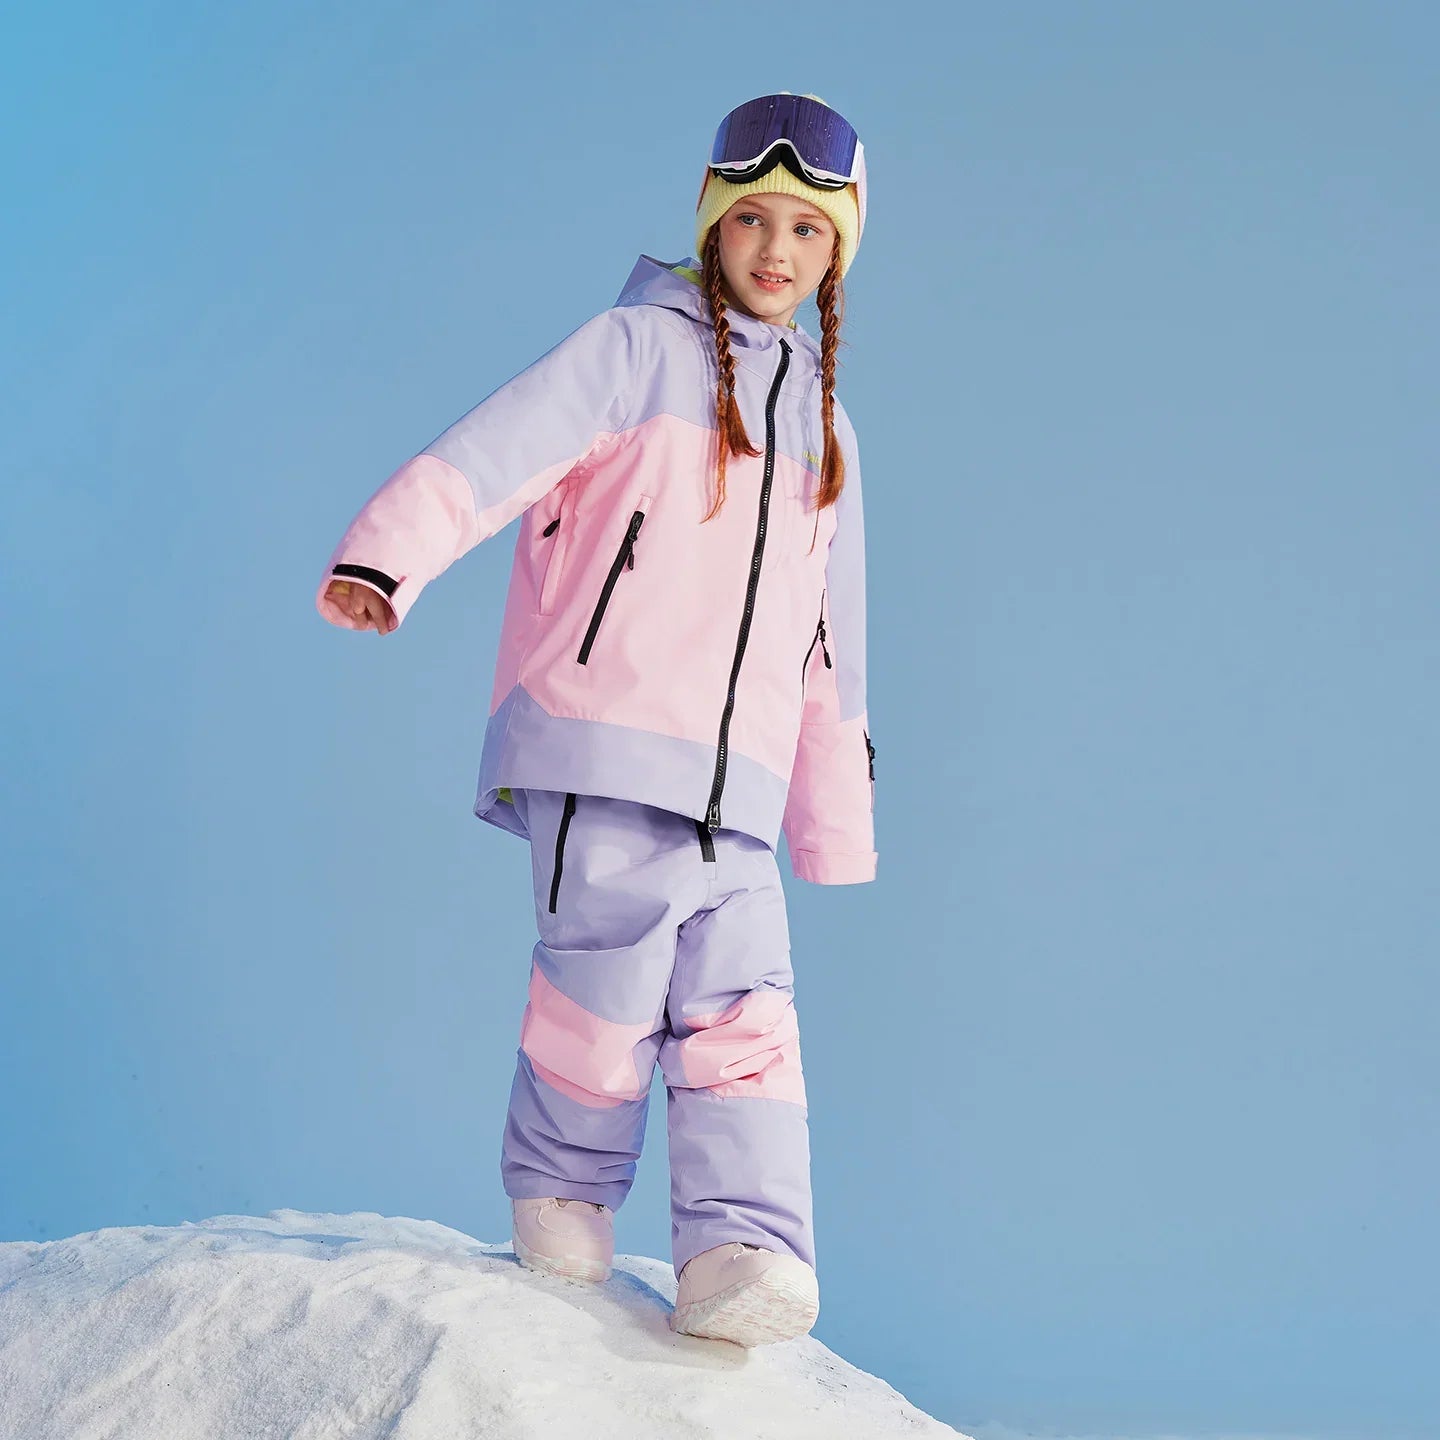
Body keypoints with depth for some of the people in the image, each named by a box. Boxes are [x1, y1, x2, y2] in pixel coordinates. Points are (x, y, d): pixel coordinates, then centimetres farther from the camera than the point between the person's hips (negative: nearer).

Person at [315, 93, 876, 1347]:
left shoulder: (823, 424, 22)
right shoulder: (638, 348, 5)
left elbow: (830, 642, 26)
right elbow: (500, 444, -13)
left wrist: (838, 819, 23)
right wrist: (386, 557, -31)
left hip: (733, 780, 5)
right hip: (602, 739, -4)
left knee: (743, 1005, -8)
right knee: (609, 982, -8)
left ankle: (742, 1251, -14)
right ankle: (562, 1192, 14)